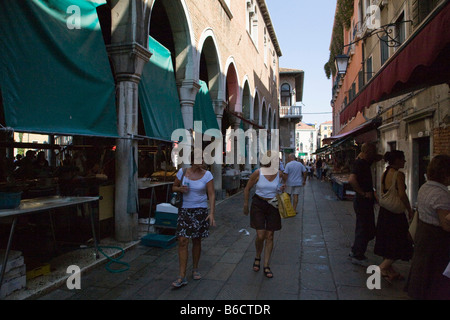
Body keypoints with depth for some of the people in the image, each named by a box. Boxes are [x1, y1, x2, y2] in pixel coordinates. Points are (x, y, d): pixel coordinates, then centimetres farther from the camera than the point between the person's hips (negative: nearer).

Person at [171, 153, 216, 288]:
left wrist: (212, 213, -16)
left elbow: (211, 195, -6)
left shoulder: (207, 175, -4)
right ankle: (182, 277, 0)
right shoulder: (182, 172, -1)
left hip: (200, 211, 0)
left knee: (197, 241, 11)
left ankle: (195, 269, 31)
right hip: (184, 210, 1)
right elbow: (174, 187, 11)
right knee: (182, 242, -6)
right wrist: (180, 189, -13)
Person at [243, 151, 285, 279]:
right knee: (260, 235, -6)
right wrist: (246, 205, 2)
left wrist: (283, 189, -8)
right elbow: (247, 189, 1)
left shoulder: (279, 173, -1)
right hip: (258, 205, -2)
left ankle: (266, 266, 18)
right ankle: (257, 257, 26)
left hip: (273, 206, 2)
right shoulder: (257, 173, -9)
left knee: (269, 236, 6)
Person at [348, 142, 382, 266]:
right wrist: (363, 193, -25)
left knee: (363, 228, 19)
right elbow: (351, 180, -36)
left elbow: (378, 158, 29)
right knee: (364, 229, 0)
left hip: (365, 201, 10)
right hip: (363, 201, -10)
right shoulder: (360, 163, -19)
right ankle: (358, 256, 13)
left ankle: (355, 251, 32)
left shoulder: (365, 162, 9)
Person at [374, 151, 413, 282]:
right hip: (396, 212, -8)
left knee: (387, 241, 15)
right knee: (401, 243, 4)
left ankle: (389, 270, 25)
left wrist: (384, 208, 19)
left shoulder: (384, 174, 8)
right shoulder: (399, 174, -16)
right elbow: (402, 195, -20)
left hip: (384, 211, 8)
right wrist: (409, 210, -8)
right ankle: (383, 266, 0)